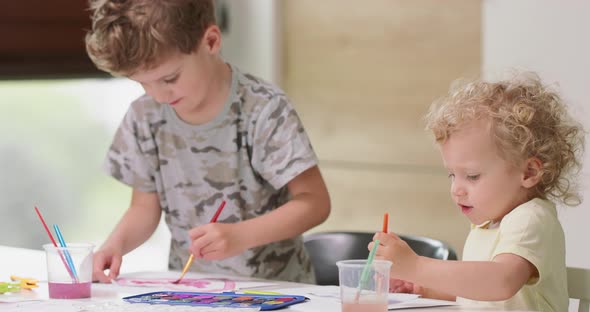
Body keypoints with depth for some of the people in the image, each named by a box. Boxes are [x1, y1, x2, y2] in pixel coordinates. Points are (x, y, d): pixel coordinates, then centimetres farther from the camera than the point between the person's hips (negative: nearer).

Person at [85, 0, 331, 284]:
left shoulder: (264, 110, -16)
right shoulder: (145, 116, -1)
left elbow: (315, 202, -16)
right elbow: (146, 206, 8)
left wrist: (240, 236, -29)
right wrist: (116, 243, -12)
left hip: (273, 286, -4)